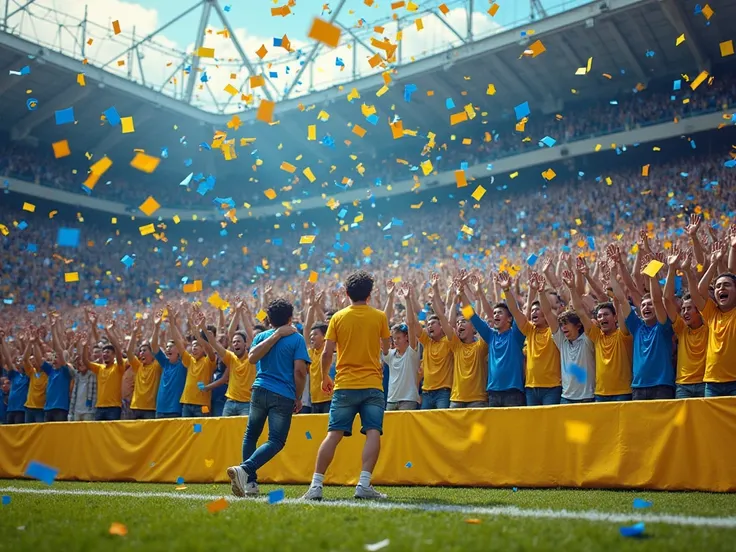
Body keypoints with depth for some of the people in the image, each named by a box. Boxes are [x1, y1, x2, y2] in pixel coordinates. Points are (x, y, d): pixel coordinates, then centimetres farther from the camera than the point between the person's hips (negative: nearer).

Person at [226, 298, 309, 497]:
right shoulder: (297, 339, -2)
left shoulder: (262, 336, 9)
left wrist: (275, 335, -7)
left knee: (250, 436, 18)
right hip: (284, 396, -4)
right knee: (276, 441, -1)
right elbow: (300, 371, -10)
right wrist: (298, 398, 3)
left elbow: (251, 358, -11)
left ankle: (250, 482, 12)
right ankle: (245, 469, -21)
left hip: (260, 391, 4)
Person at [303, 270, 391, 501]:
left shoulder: (338, 317, 2)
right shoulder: (379, 316, 2)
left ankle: (316, 485, 0)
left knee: (333, 435, 2)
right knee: (373, 434, -3)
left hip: (344, 386, 1)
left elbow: (326, 353, -1)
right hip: (372, 385, -1)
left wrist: (325, 377, 15)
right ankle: (364, 484, -13)